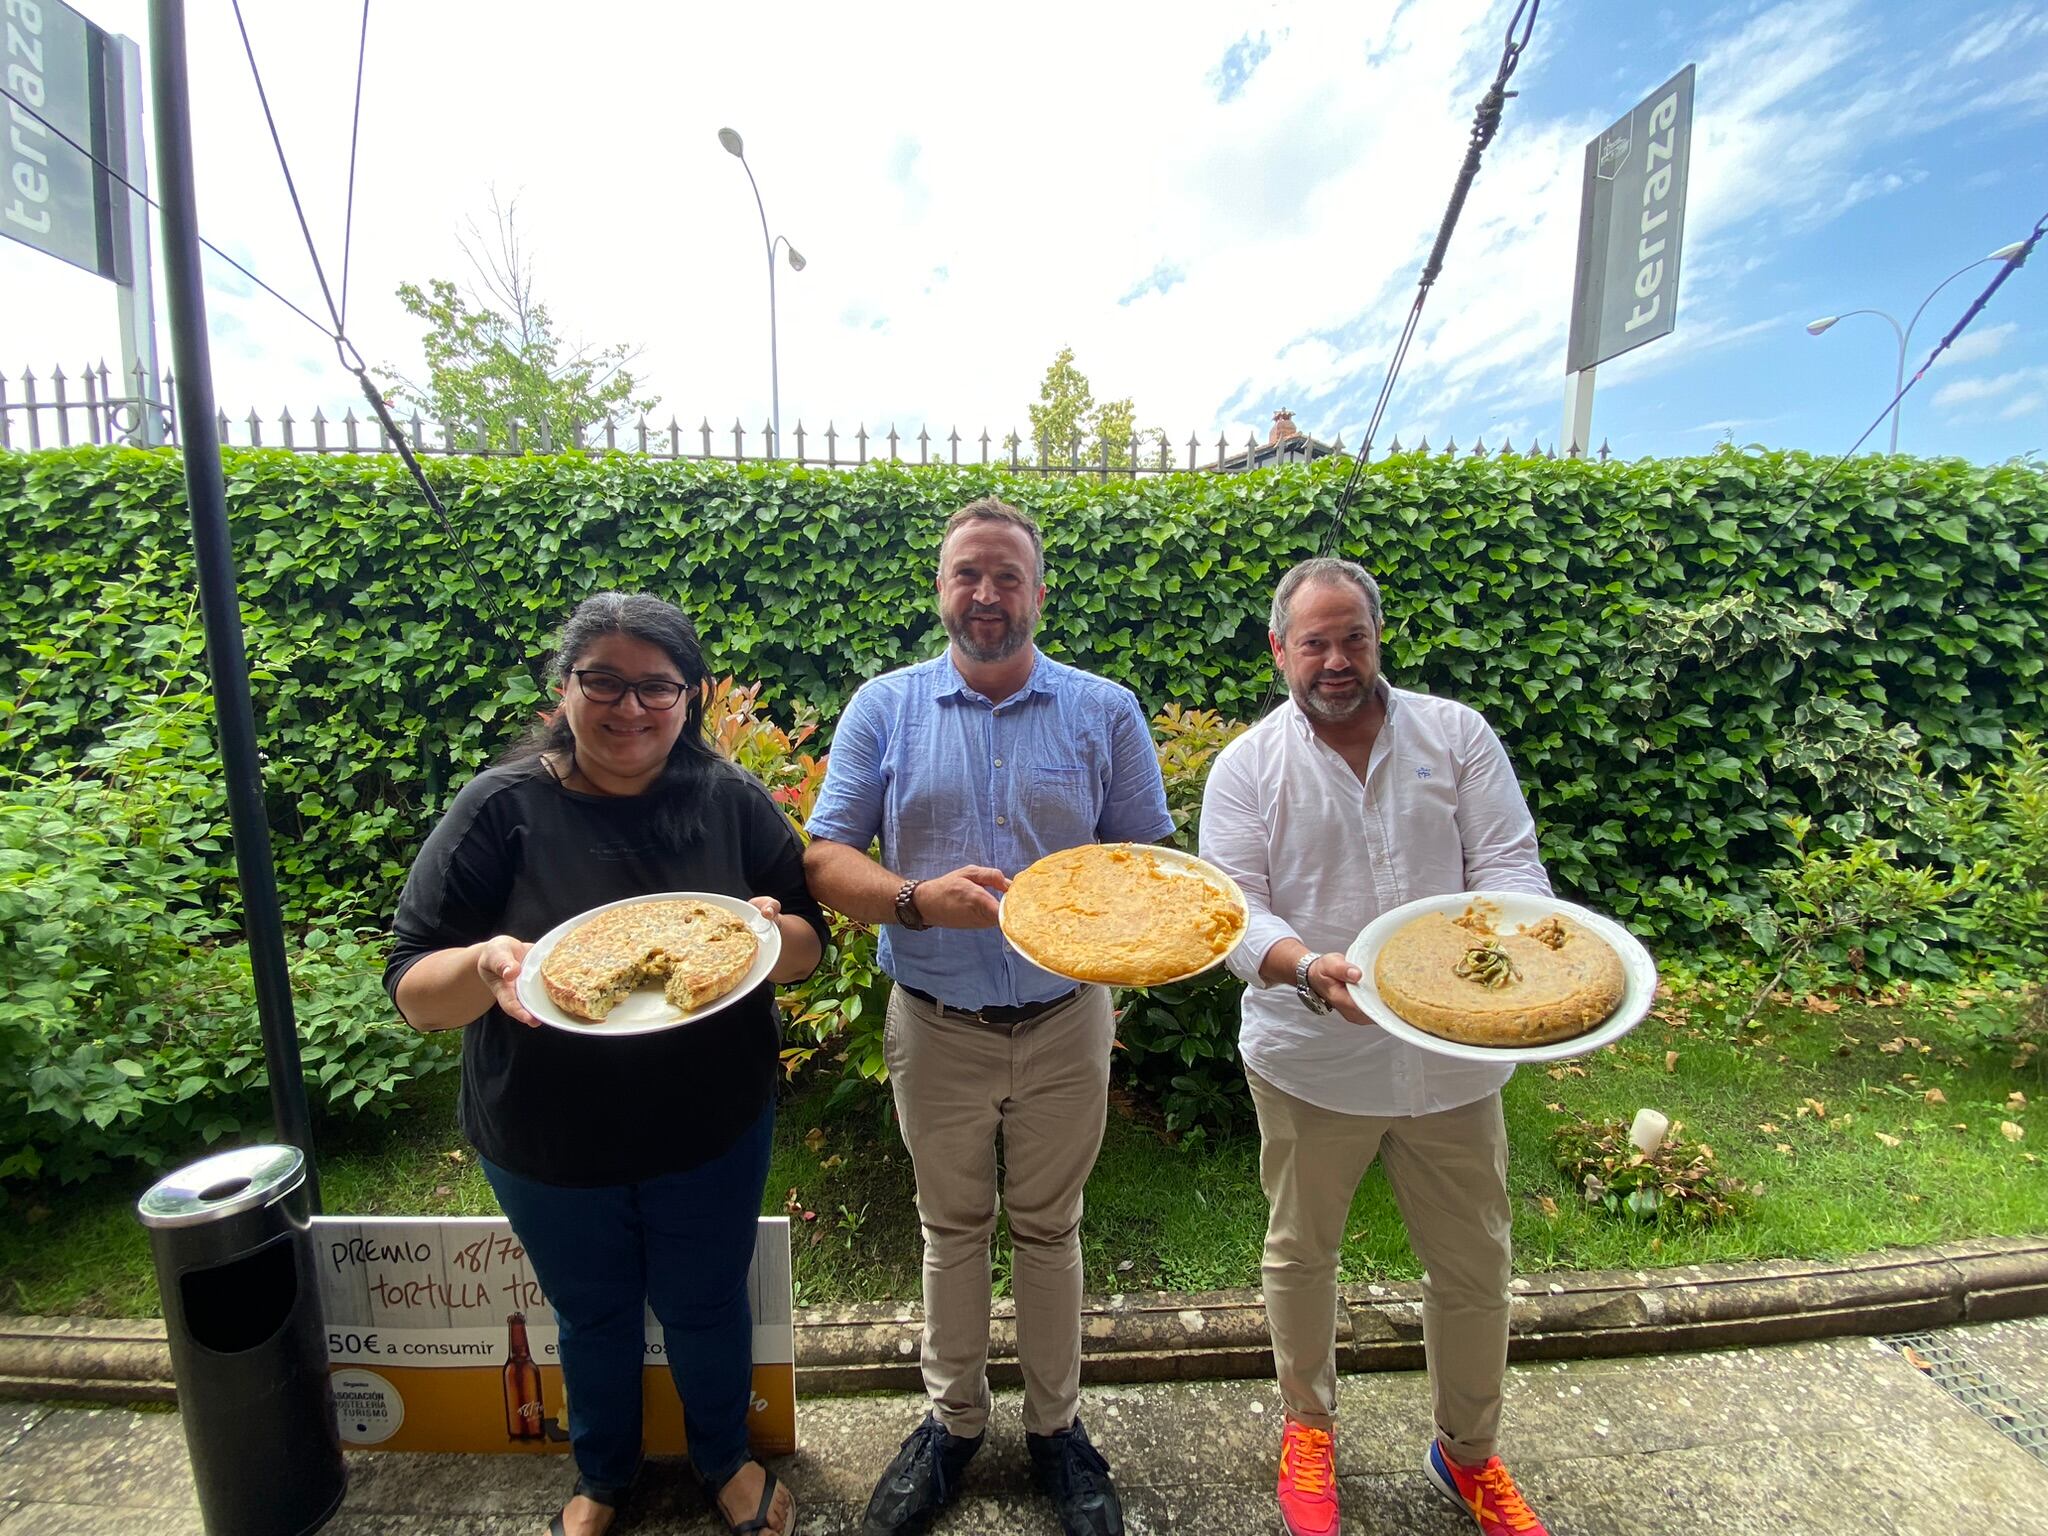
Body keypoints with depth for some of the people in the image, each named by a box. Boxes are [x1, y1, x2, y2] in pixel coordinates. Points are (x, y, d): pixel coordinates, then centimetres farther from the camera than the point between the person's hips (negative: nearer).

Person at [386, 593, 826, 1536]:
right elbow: (414, 994, -11)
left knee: (706, 1308, 20)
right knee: (594, 1317, 24)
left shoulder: (731, 801, -9)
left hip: (712, 1132, 1)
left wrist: (769, 930, -28)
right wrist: (486, 964, -33)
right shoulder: (502, 810, -13)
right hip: (548, 1143, 0)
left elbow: (807, 948, -5)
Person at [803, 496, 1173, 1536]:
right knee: (951, 1226, 19)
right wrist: (921, 899, -23)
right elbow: (824, 861, -5)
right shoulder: (884, 707, -2)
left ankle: (1056, 1425, 42)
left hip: (1065, 1022, 0)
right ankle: (952, 1419, 44)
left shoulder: (1106, 713, -2)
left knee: (1049, 1227, 18)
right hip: (935, 1026, 1)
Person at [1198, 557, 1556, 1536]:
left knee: (1473, 1263, 18)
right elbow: (1234, 908, -12)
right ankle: (1308, 1425, 46)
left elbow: (1510, 863, -4)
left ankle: (1468, 1450, 46)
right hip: (1309, 1060, -1)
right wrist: (1308, 966, -31)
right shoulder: (1247, 766, -5)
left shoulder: (1457, 736, 1)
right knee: (1300, 1251, 18)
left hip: (1453, 1058, 2)